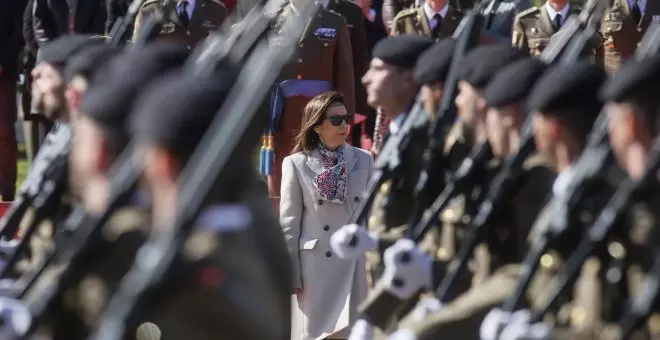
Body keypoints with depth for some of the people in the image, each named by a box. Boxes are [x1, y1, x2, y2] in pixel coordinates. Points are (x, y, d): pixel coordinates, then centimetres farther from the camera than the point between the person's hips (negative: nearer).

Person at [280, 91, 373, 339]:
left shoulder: (363, 160, 5)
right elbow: (289, 223, 0)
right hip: (315, 266, -2)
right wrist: (291, 275, -2)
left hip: (355, 264, 2)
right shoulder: (296, 164, -1)